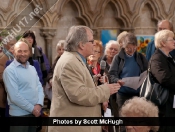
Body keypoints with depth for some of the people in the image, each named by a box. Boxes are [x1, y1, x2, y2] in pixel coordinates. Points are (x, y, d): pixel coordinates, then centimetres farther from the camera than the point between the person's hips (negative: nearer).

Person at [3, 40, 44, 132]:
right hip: (19, 115, -7)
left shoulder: (32, 68, 11)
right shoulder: (10, 70, -13)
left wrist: (39, 104, -9)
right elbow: (14, 96, -18)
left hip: (35, 113, 7)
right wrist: (32, 108, -14)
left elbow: (39, 87, 9)